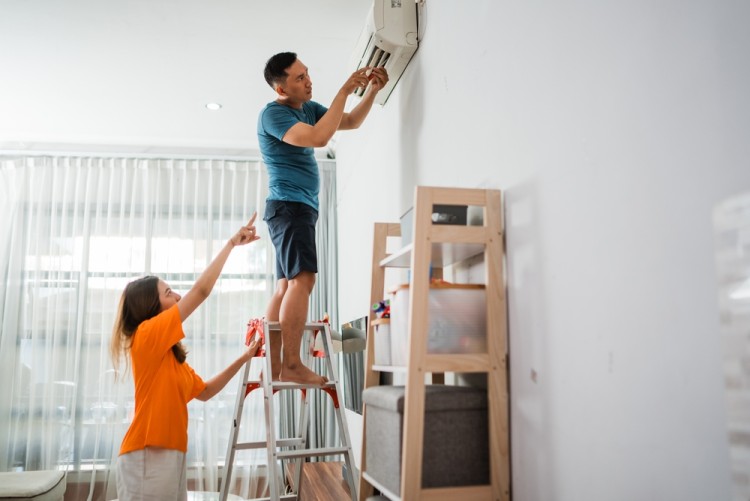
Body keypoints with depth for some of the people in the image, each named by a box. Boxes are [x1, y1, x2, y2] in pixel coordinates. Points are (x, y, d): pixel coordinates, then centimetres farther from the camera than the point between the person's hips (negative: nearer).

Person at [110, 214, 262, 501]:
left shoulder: (171, 354, 16)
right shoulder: (147, 335, -9)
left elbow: (204, 392, 20)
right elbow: (201, 290, -13)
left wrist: (243, 359, 14)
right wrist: (232, 243, -5)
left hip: (171, 454, 9)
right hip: (148, 457, -9)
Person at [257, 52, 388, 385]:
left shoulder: (307, 107, 15)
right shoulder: (273, 114, -12)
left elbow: (351, 122, 21)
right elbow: (319, 137, -25)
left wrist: (372, 90, 5)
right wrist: (344, 91, -18)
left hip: (301, 208, 9)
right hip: (289, 205, -9)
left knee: (285, 287, 3)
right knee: (302, 280, -20)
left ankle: (274, 369, 2)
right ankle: (292, 366, -24)